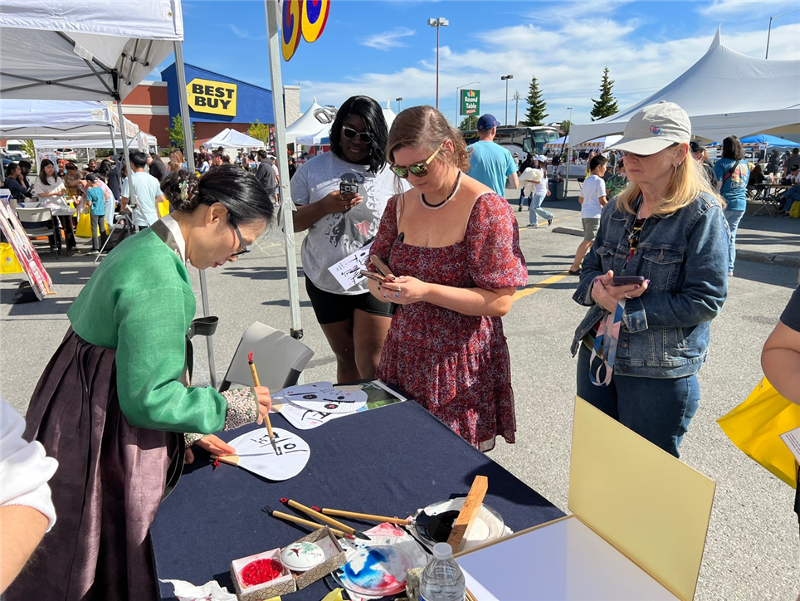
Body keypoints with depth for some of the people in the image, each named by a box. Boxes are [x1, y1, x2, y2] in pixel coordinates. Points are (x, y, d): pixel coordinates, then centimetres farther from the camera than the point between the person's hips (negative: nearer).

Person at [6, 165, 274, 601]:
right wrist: (231, 407, -13)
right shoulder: (160, 280, -28)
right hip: (106, 439, -9)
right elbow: (147, 398, -25)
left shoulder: (143, 245, 4)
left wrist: (187, 431, 11)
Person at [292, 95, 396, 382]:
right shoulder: (313, 169, 1)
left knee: (372, 367, -4)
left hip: (374, 284, -2)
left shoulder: (390, 173, -1)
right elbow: (289, 222, 0)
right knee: (346, 359, 17)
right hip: (326, 283, 2)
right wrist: (326, 206, -16)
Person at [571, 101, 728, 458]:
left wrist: (626, 309, -20)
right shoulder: (618, 209, 7)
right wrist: (597, 288, -12)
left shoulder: (702, 214, -13)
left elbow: (706, 301, -18)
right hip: (597, 355, 6)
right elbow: (590, 265, 13)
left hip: (659, 373, -6)